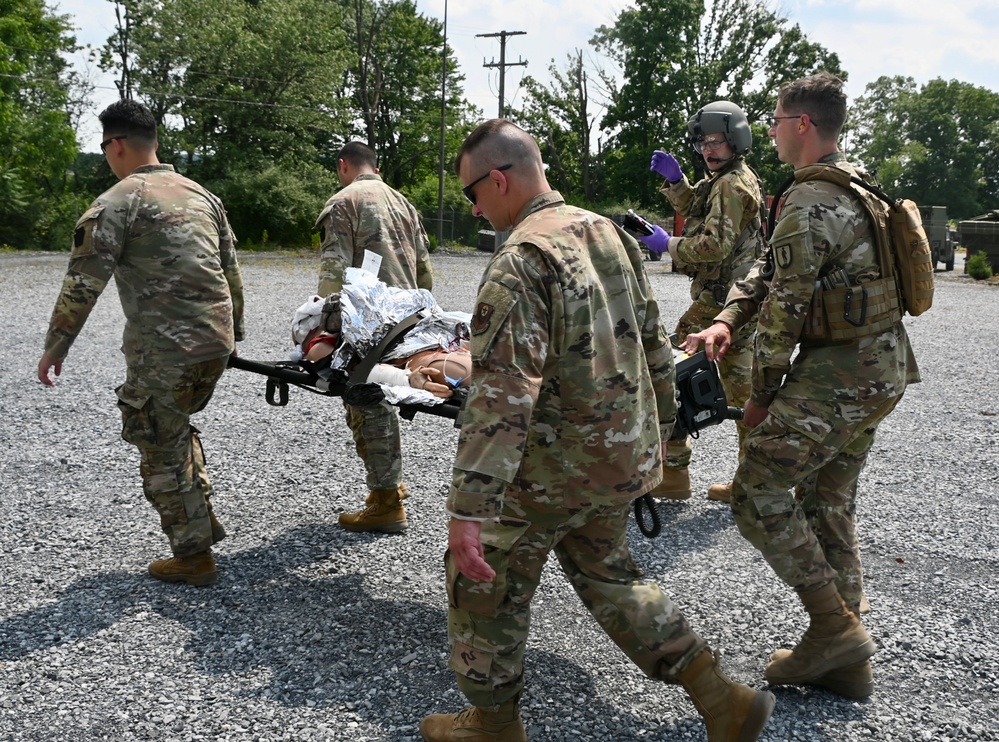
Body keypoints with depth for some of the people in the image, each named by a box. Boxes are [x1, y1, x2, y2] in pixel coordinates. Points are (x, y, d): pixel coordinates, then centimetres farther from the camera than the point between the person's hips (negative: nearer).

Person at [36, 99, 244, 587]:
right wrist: (233, 333, 25)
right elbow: (231, 270, 17)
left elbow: (83, 283, -10)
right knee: (175, 427, 26)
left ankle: (193, 557, 13)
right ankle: (202, 520, 28)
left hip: (163, 350, -7)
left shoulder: (117, 202, -7)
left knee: (162, 446, 6)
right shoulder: (201, 195, 14)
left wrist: (55, 345, -1)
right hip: (215, 344, 7)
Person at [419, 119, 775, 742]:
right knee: (607, 573, 24)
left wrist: (469, 509, -27)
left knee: (483, 578, 12)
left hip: (552, 468, -8)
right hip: (624, 458, 8)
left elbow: (503, 396, -28)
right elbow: (656, 347, 12)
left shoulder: (520, 261, -20)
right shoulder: (613, 234, 6)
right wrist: (657, 434, 23)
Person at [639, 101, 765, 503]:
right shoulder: (740, 178, 19)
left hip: (718, 299, -11)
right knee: (740, 386, 12)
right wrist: (675, 179, 12)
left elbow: (715, 244, -22)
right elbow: (695, 209, 28)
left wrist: (668, 244, -11)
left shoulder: (731, 184, -14)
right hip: (741, 298, 11)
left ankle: (673, 472, -2)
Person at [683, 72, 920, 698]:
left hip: (839, 375, -10)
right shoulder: (858, 188, 17)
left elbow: (784, 307, -15)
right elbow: (770, 270, 14)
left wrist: (763, 395, -5)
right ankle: (846, 660, 23)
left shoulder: (809, 203, -17)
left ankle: (836, 626, -1)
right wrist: (726, 321, 0)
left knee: (757, 490, -6)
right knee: (829, 505, 15)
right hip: (883, 370, 10)